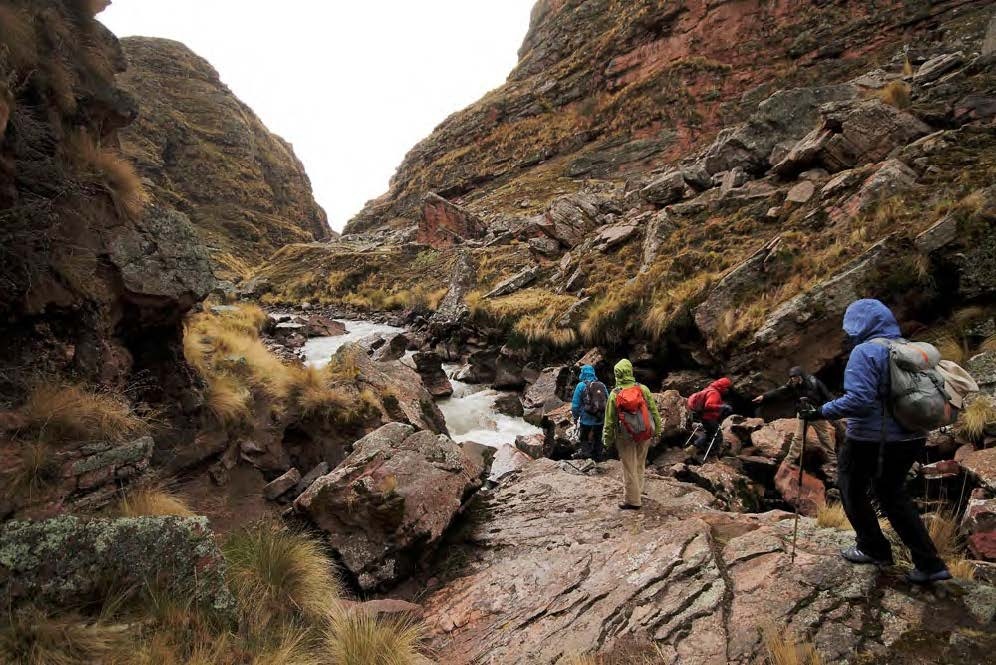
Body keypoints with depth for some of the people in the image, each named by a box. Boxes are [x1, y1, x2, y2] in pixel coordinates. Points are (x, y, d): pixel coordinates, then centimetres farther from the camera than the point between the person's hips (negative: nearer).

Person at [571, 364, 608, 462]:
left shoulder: (581, 385, -9)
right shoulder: (602, 385, 1)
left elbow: (575, 404, -8)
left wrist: (575, 416, 5)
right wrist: (605, 415, 17)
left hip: (586, 420, -4)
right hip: (600, 420, 4)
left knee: (585, 440, 7)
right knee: (598, 440, 18)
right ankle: (597, 459, 27)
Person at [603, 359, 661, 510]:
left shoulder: (615, 394, -10)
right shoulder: (643, 389, -6)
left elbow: (609, 420, -5)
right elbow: (654, 412, -2)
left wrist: (608, 441, 5)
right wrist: (657, 431, 10)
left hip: (625, 437, -3)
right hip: (645, 434, 3)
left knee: (629, 469, 8)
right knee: (639, 466, 20)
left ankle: (632, 501, 15)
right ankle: (637, 494, 33)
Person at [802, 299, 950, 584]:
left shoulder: (865, 352, -18)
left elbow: (859, 400, -26)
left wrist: (822, 411, -19)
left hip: (871, 440, -8)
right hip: (911, 438, 8)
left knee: (852, 488, 15)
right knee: (893, 494, 22)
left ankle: (874, 549, 26)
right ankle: (929, 563, 21)